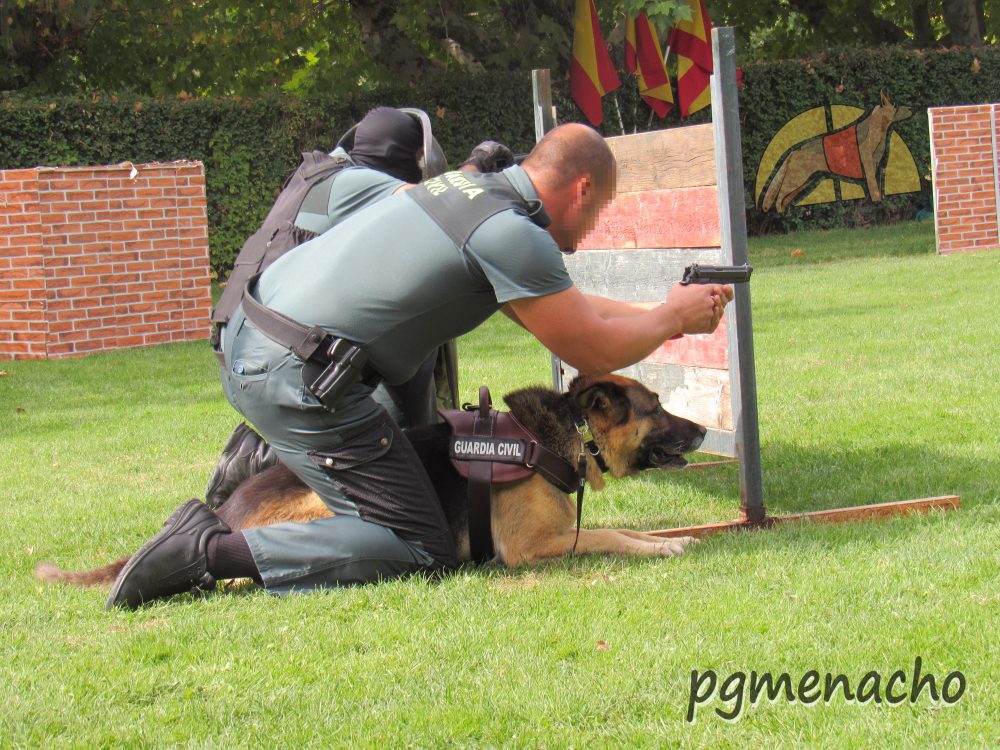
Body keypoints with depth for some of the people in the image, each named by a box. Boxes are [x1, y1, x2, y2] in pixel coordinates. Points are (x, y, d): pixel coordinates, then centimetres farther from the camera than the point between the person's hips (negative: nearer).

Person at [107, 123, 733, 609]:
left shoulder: (472, 190, 18)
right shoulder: (510, 230, -11)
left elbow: (560, 309, 29)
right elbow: (591, 352, -5)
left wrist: (668, 315, 31)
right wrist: (674, 318, 11)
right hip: (300, 379, -10)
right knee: (420, 552, -6)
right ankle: (214, 552, -12)